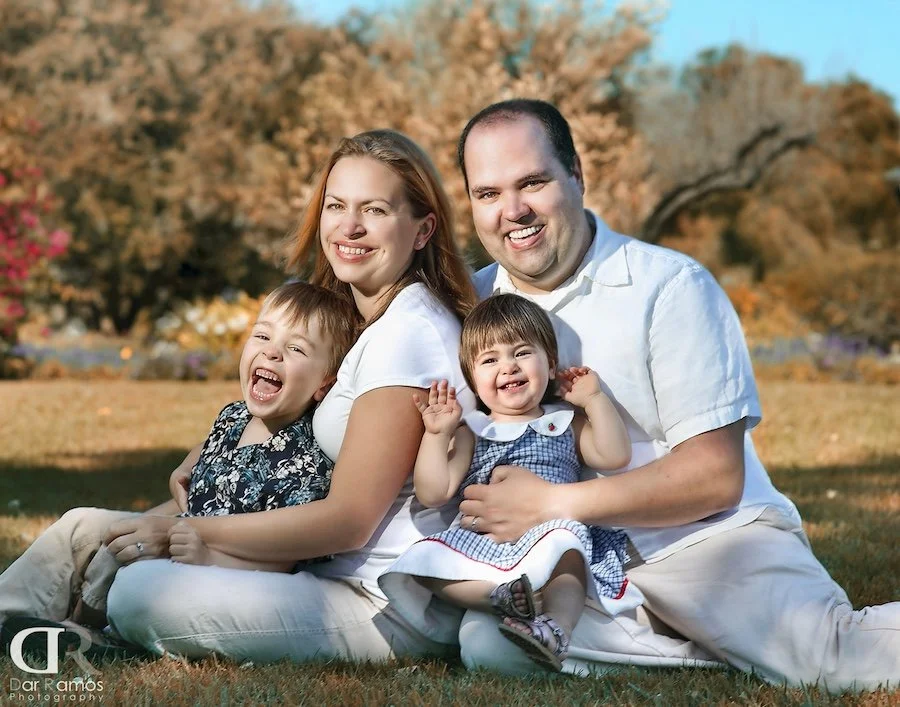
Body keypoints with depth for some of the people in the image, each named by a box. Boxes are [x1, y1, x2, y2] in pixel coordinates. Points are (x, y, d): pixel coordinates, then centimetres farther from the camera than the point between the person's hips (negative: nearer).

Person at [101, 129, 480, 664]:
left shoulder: (405, 333, -16)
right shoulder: (388, 323, 15)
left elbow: (348, 520, -18)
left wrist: (184, 530, -12)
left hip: (388, 612, -10)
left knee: (139, 594, -21)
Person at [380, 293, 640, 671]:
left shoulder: (566, 425, 22)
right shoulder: (470, 434, 21)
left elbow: (615, 456, 7)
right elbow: (433, 494, 10)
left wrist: (594, 399, 7)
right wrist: (436, 435, 3)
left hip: (550, 531, -1)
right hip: (483, 545, 1)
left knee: (566, 544, -37)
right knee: (423, 559, -26)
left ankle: (556, 630, -57)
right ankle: (500, 594, -45)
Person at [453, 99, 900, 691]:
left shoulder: (671, 287, -5)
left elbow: (716, 477, -11)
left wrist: (552, 504, -18)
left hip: (707, 537, -5)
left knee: (835, 651, -34)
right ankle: (734, 646, -18)